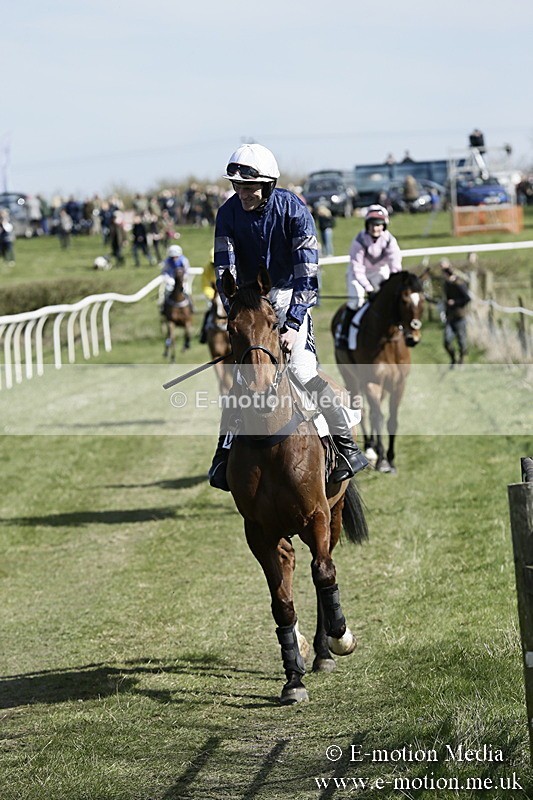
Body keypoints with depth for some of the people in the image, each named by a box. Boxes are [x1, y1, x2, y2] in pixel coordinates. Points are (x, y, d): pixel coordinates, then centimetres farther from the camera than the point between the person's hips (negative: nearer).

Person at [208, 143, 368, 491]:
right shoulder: (229, 213, -11)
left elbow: (306, 273, -24)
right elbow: (224, 270, -12)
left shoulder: (294, 210, -20)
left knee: (302, 370, -17)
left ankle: (347, 444, -7)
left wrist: (292, 324, -32)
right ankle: (225, 451, 7)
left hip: (289, 295, -3)